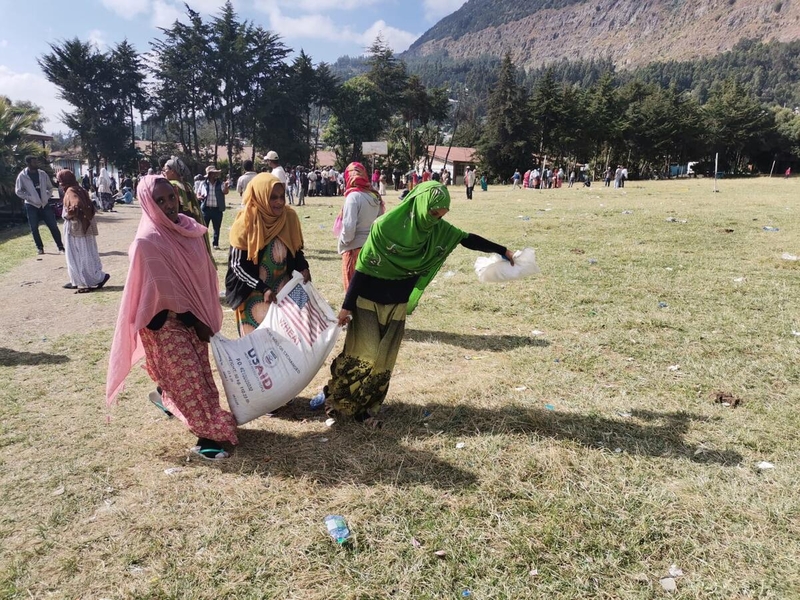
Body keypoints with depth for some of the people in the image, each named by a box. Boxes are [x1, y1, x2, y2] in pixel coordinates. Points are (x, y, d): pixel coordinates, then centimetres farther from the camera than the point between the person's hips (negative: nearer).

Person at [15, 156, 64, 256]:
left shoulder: (43, 174, 2)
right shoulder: (22, 176, -7)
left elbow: (50, 187, 12)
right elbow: (18, 191, -2)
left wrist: (46, 197, -1)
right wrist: (29, 198, -10)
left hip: (44, 204, 2)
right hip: (31, 205, -2)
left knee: (53, 226, -1)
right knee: (34, 228, 5)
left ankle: (60, 247, 3)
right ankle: (39, 247, 17)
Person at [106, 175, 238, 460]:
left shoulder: (189, 226, -1)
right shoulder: (147, 242, -22)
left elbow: (204, 271, 7)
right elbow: (165, 290, -19)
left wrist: (207, 314, 7)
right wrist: (195, 321, -13)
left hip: (194, 314, 7)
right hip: (167, 320, -7)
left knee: (197, 371, 19)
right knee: (188, 377, 0)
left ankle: (165, 394, 48)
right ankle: (209, 435, 11)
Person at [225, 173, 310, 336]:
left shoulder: (289, 217, -6)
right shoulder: (246, 223, -17)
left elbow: (296, 250, 8)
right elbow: (237, 265, -13)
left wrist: (303, 268, -11)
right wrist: (263, 288, -21)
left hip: (283, 288, 4)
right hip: (254, 293, -3)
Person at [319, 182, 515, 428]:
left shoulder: (439, 229, -6)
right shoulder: (385, 226, -22)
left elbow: (467, 239, 9)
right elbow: (362, 267, -17)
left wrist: (502, 251, 13)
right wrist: (347, 305, -14)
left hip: (397, 306, 5)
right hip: (368, 302, -5)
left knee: (383, 361, 6)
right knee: (364, 356, -5)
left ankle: (366, 408, 20)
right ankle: (331, 395, 16)